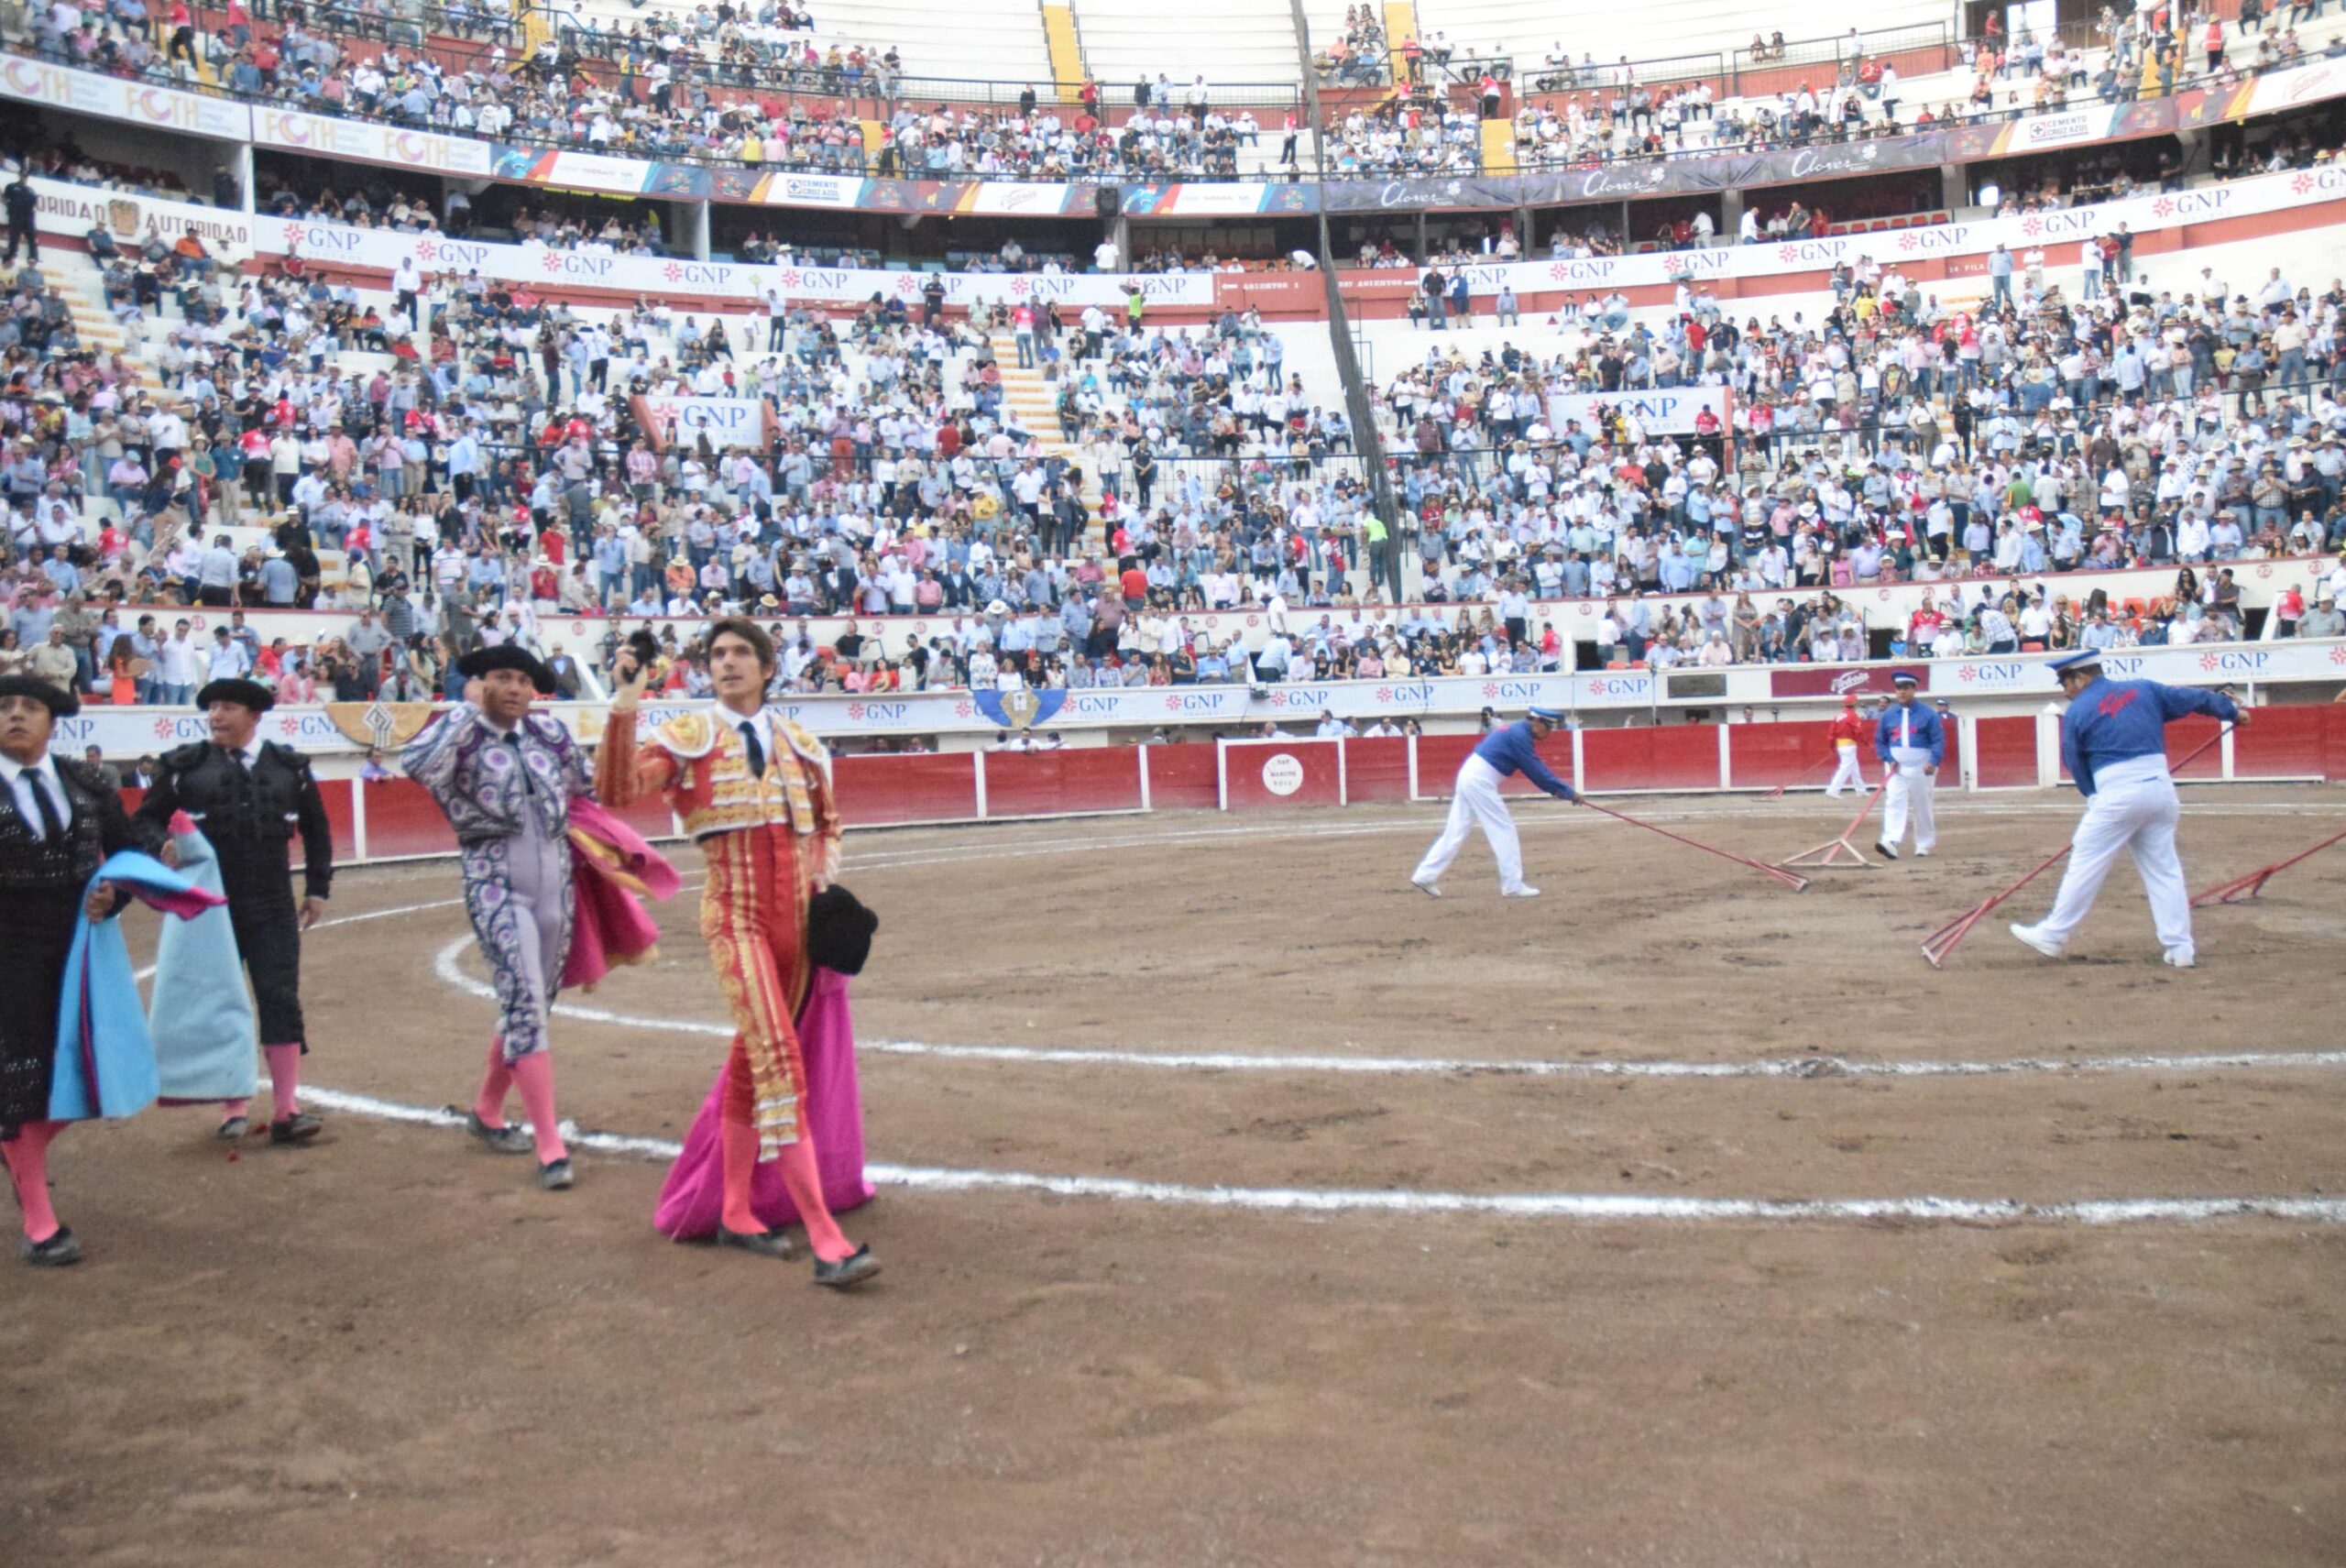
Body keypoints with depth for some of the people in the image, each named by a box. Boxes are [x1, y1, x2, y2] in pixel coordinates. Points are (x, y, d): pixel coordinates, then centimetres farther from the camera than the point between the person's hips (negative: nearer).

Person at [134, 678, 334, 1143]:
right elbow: (146, 819, 6)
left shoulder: (289, 767, 6)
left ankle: (286, 1110, -1)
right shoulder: (185, 767, 1)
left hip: (273, 907, 0)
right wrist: (162, 848, -16)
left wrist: (317, 888, 11)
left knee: (281, 1001, -5)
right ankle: (232, 1108, 19)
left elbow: (316, 829, 15)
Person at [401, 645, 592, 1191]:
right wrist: (468, 708, -18)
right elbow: (417, 762, -28)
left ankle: (487, 1112, 37)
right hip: (495, 885, -6)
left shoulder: (549, 733, 7)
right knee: (524, 1005, -14)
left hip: (555, 884, 6)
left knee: (528, 1007, 16)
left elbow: (585, 785, 23)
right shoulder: (463, 736, -6)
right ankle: (550, 1147, -12)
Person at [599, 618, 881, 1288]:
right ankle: (826, 1241, -21)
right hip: (735, 916, -5)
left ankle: (736, 1214, 27)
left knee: (753, 1061, 13)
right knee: (777, 1057, -17)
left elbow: (828, 823, 27)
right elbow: (617, 790, -14)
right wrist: (624, 710, -21)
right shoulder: (688, 738, 2)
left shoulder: (800, 745, 13)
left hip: (796, 918, 5)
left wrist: (826, 870, 8)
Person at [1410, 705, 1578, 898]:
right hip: (1480, 780, -9)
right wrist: (1567, 792, -10)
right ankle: (1513, 885, -1)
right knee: (1504, 830, -3)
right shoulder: (1520, 735, -14)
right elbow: (1536, 771, -14)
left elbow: (1535, 768, 16)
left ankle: (1424, 876, 10)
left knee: (1456, 831, 10)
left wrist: (1557, 789, 4)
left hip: (1469, 776, 9)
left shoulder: (1518, 731, 16)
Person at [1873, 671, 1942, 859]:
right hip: (1896, 768, 1)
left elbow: (1938, 740, -6)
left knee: (1922, 808, 8)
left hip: (1921, 768, -1)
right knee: (1894, 803, -15)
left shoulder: (1927, 714, -2)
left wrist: (1933, 761, -20)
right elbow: (1879, 740, 10)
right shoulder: (1888, 714, 5)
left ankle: (1924, 846, 20)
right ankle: (1891, 842, -28)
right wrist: (1889, 759, -6)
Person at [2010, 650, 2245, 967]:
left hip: (2117, 794, -6)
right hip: (2162, 788, 6)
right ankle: (2180, 947, 12)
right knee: (2165, 869, 11)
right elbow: (2194, 697, 22)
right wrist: (2233, 711, 37)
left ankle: (2053, 936, 6)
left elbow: (2075, 764, 4)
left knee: (2085, 865, 1)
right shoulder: (2144, 689, 12)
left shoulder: (2078, 711, -1)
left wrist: (2094, 796, 17)